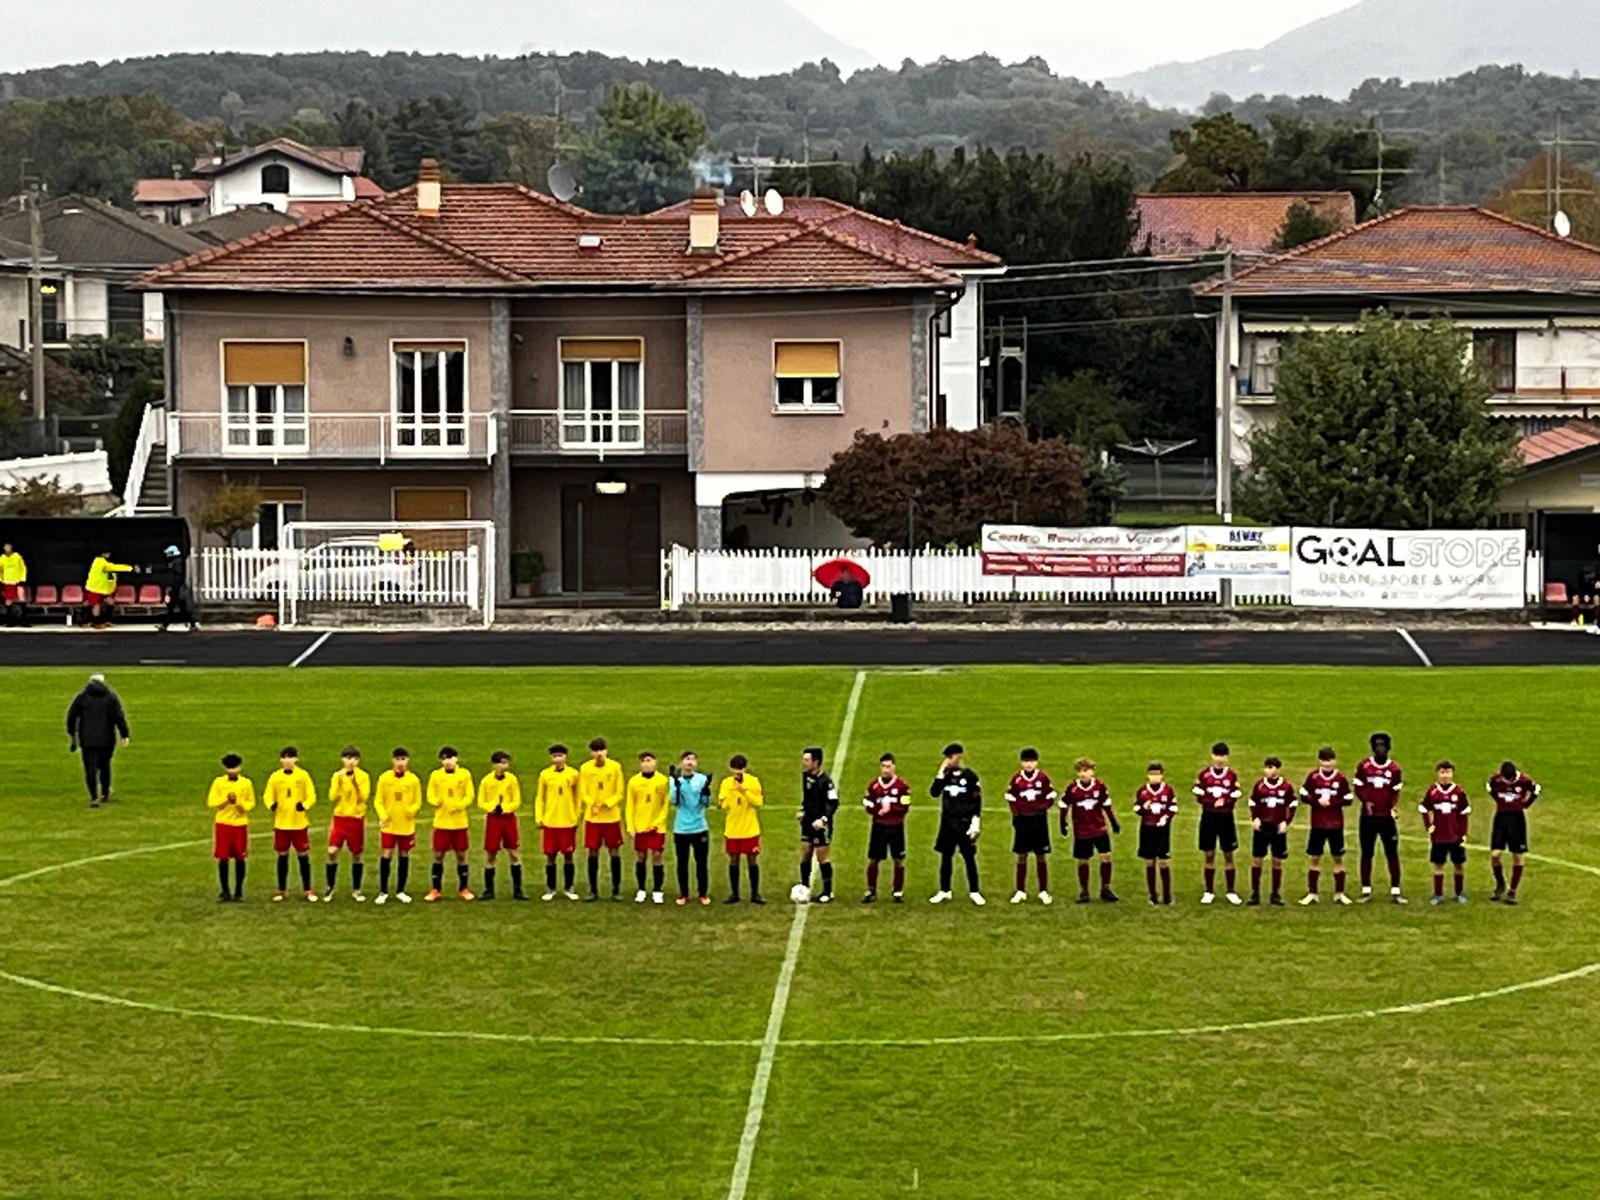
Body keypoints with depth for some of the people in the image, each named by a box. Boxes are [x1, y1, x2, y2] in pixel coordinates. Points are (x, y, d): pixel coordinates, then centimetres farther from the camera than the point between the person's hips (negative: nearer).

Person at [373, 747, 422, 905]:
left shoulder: (413, 779, -1)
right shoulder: (384, 778, -3)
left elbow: (418, 802, 4)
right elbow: (378, 800, 0)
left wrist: (412, 810, -16)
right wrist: (382, 815, -16)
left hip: (407, 825, 1)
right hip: (389, 825, -1)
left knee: (404, 856, 7)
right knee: (386, 855, -5)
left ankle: (400, 891, 19)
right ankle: (383, 892, 6)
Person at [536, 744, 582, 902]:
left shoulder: (573, 774, 0)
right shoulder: (545, 775, 2)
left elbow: (578, 796, 7)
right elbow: (539, 798, 6)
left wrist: (578, 816, 3)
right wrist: (538, 818, 0)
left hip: (569, 822, 0)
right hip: (550, 822, 0)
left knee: (568, 855, 4)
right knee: (550, 856, 4)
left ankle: (568, 888, 15)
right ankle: (550, 889, 14)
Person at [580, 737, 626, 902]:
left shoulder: (615, 767, -3)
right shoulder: (585, 768, -1)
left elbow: (619, 793, -2)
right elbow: (583, 793, 1)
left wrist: (606, 804, -17)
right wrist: (593, 805, -17)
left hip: (612, 816, 0)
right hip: (592, 817, 1)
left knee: (614, 851, 2)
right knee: (593, 852, 3)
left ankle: (616, 889, 11)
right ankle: (593, 890, 11)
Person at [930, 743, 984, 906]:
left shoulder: (970, 776, -7)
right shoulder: (946, 775, 5)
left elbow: (977, 801, -6)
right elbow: (934, 793, -4)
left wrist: (976, 822, -11)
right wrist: (940, 774, -9)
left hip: (965, 823, -4)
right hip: (947, 823, 4)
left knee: (969, 857, 2)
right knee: (946, 856, 8)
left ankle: (974, 892, 9)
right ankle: (944, 891, 16)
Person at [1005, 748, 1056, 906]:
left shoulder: (1043, 778, -4)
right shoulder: (1016, 779, -3)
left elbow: (1050, 798, 2)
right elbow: (1010, 798, 5)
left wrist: (1042, 807, -15)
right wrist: (1015, 814, -7)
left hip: (1039, 821, -1)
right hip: (1022, 820, 1)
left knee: (1041, 856, 5)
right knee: (1021, 856, 5)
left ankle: (1044, 891, 12)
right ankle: (1020, 891, 13)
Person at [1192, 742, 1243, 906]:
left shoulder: (1232, 775, 1)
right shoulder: (1204, 774, 2)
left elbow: (1234, 798, -5)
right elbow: (1199, 796, -5)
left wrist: (1223, 802, -21)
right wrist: (1214, 802, -17)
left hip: (1226, 818, 0)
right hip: (1208, 817, 0)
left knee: (1228, 855, 3)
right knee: (1209, 855, 4)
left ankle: (1231, 892, 11)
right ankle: (1209, 892, 13)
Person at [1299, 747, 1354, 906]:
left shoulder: (1341, 778, -4)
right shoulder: (1313, 777, -2)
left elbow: (1348, 800, -3)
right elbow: (1303, 795, 1)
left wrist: (1331, 802, -15)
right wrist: (1317, 801, -14)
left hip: (1336, 824, 0)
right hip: (1317, 824, 0)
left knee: (1338, 858, 5)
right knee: (1314, 858, 3)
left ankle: (1339, 893, 14)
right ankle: (1311, 893, 11)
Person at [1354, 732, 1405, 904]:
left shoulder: (1394, 768, 0)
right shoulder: (1364, 765, -2)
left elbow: (1396, 792, 5)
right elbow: (1358, 787, 1)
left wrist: (1393, 806, -14)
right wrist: (1366, 802, -16)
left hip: (1387, 817, 0)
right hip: (1368, 817, 0)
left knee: (1392, 853, -1)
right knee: (1366, 853, 7)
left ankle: (1395, 892, 4)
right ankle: (1366, 890, 16)